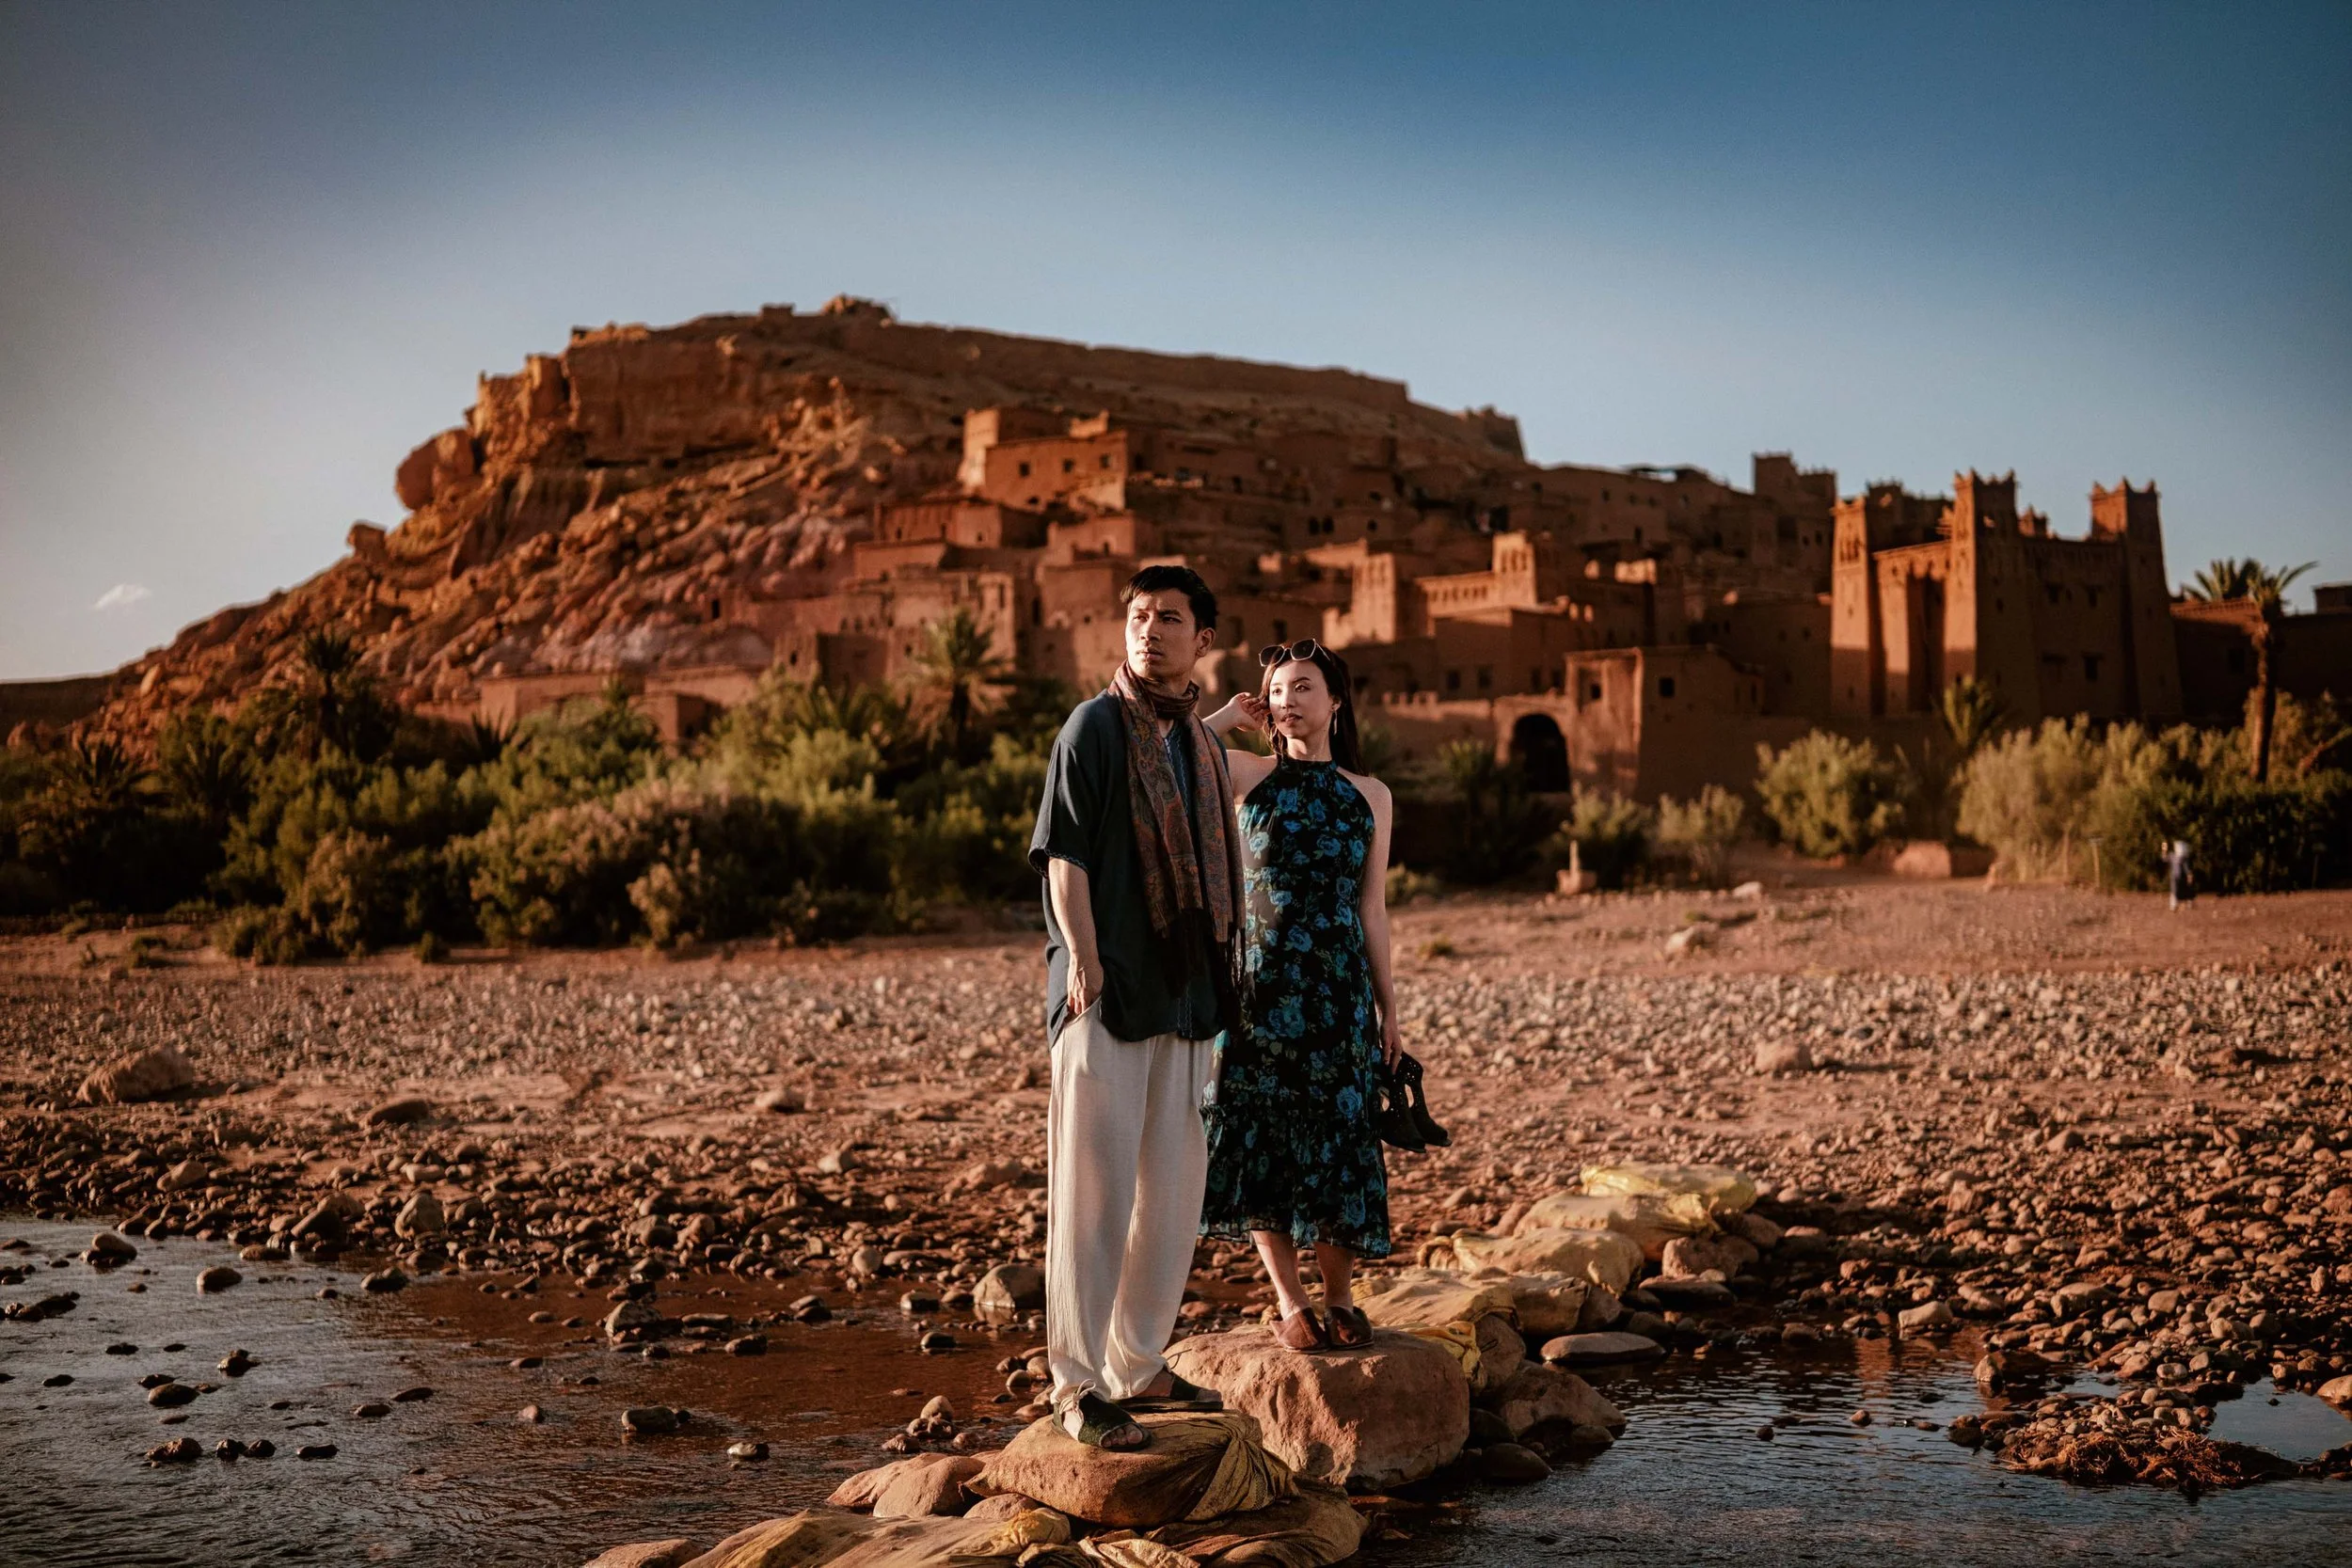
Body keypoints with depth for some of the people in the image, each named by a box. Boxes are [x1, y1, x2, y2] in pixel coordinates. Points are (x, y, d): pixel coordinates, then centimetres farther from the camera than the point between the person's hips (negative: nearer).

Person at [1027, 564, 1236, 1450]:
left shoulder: (1202, 742, 15)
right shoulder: (1095, 725, -5)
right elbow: (1063, 852, -10)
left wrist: (1220, 979, 18)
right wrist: (1083, 958, -19)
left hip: (1186, 992, 7)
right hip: (1108, 992, -7)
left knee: (1173, 1190, 12)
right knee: (1094, 1188, -4)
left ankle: (1138, 1364, 24)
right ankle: (1077, 1384, 4)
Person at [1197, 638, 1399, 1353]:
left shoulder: (1370, 795, 7)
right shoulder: (1250, 774, 3)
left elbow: (1372, 907, 9)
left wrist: (1387, 1002, 7)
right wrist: (1230, 717, -2)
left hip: (1339, 986, 1)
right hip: (1261, 982, -1)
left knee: (1340, 1136, 3)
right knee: (1261, 1136, 0)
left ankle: (1338, 1298, 17)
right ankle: (1290, 1303, 11)